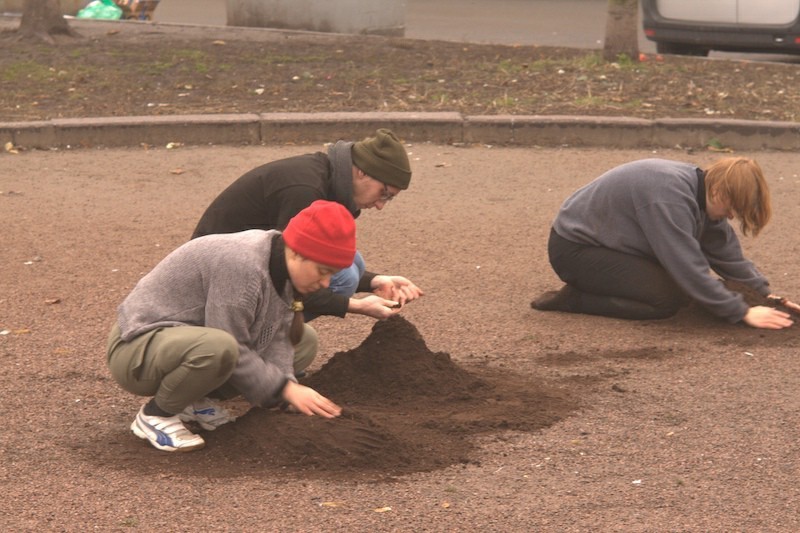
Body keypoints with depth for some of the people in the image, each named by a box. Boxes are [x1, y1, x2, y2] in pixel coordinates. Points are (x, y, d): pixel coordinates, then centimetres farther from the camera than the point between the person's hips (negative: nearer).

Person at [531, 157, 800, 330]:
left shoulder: (699, 188, -2)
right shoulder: (669, 198, -30)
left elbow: (727, 251, 7)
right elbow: (690, 269, -30)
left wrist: (765, 293, 0)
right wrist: (743, 312, -25)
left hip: (605, 240, 10)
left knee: (683, 286, 5)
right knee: (667, 298, -21)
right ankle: (574, 300, -11)